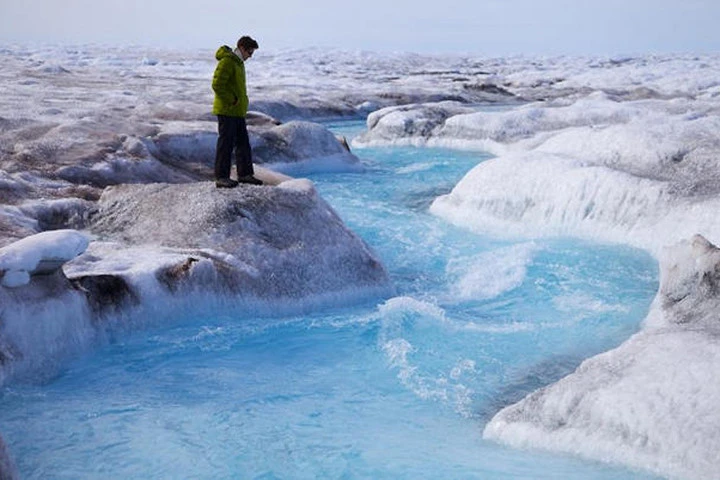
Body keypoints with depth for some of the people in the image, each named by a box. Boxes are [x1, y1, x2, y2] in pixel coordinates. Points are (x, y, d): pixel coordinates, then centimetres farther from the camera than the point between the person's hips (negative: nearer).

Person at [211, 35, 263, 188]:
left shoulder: (238, 62, 16)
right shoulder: (227, 61, -15)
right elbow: (217, 85, -22)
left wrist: (241, 102, 13)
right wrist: (232, 101, -17)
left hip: (238, 111, 10)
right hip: (226, 111, -10)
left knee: (243, 142, 12)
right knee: (226, 143, -6)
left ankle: (245, 174, 21)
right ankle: (221, 178, -1)